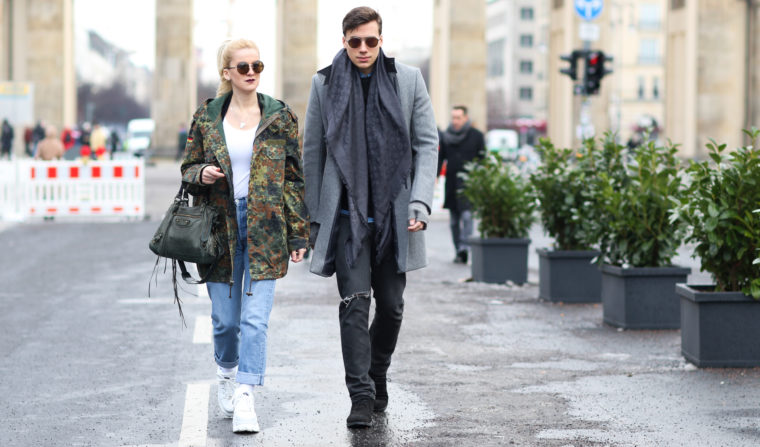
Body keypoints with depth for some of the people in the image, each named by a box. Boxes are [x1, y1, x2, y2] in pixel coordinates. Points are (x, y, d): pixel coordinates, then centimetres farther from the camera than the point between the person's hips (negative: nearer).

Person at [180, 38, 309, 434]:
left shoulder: (280, 118, 3)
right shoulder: (206, 118, 6)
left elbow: (295, 178, 4)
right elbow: (188, 168, 14)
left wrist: (299, 234, 0)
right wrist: (202, 174, -10)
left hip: (264, 230, -1)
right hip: (220, 227, 1)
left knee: (255, 318, -10)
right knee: (225, 317, 6)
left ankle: (245, 398, -10)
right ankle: (227, 373, 35)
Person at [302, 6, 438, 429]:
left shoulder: (408, 80, 2)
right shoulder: (325, 84, 2)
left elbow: (427, 142, 2)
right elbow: (313, 152, 7)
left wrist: (420, 201, -10)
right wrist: (314, 216, 5)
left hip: (394, 214, 1)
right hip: (347, 214, -1)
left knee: (391, 305, 8)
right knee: (354, 303, -9)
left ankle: (378, 374, 31)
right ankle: (362, 396, -7)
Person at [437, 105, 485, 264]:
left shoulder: (476, 136, 1)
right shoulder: (446, 136, 10)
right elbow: (440, 158, 11)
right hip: (451, 183, 4)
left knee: (466, 215, -17)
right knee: (454, 220, 6)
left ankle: (464, 247, -24)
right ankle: (459, 252, 12)